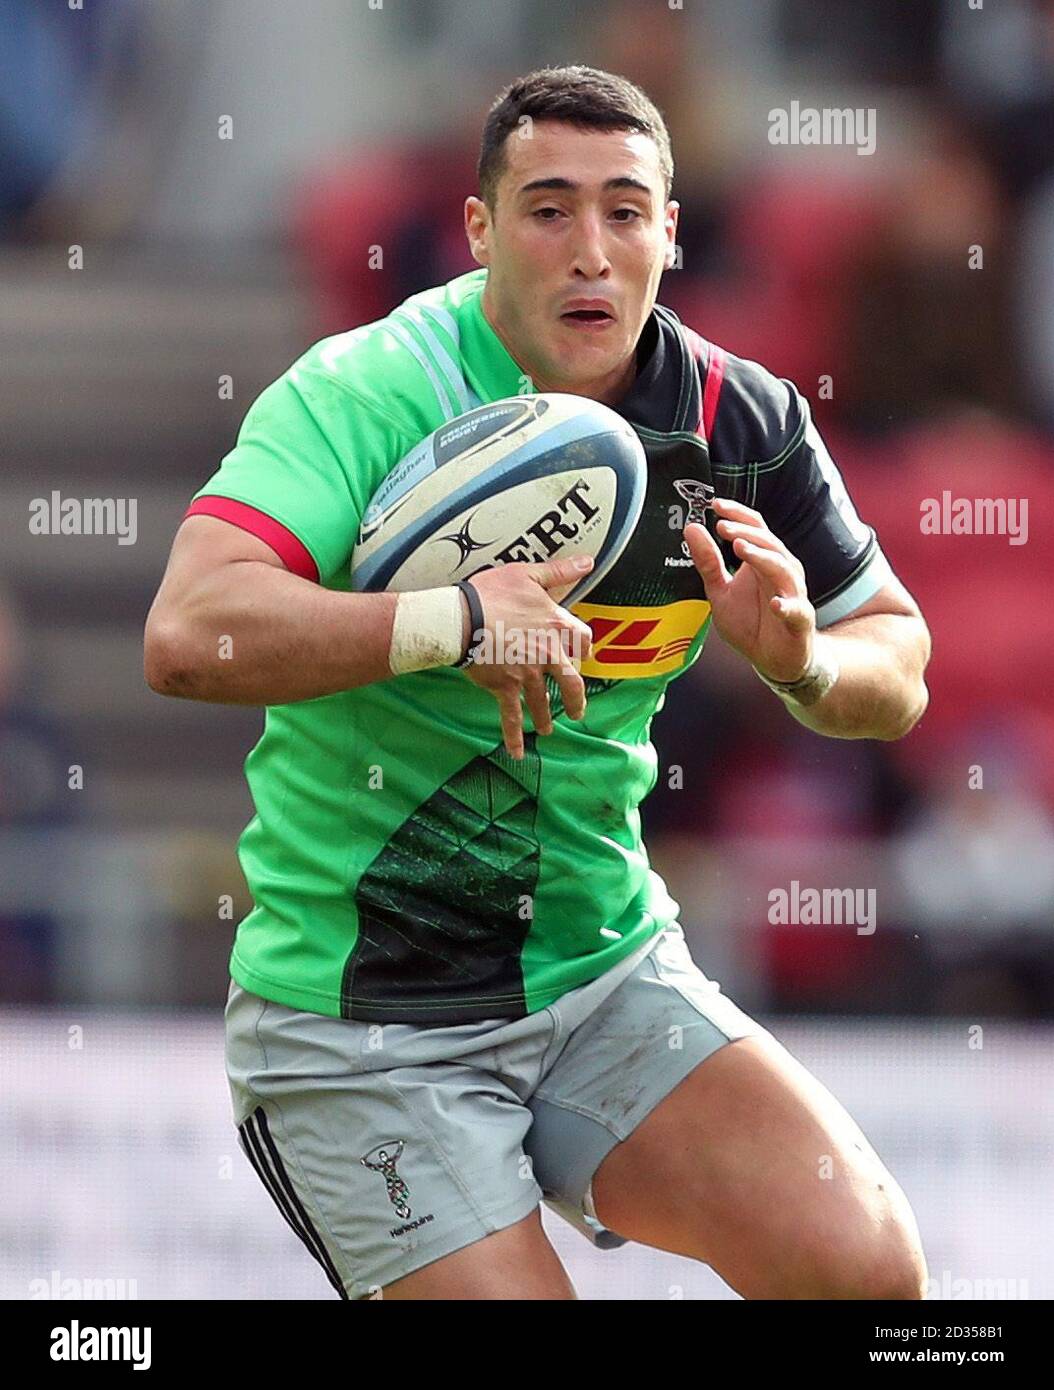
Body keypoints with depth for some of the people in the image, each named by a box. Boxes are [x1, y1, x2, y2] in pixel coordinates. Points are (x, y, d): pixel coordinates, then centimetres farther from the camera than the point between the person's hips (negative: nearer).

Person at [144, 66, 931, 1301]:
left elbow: (899, 669, 10)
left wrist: (802, 662, -13)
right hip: (358, 1025, -4)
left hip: (606, 978, 4)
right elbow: (188, 640, -30)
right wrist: (448, 621, -37)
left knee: (863, 1261, -13)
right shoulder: (361, 394, -16)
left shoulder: (740, 425, 0)